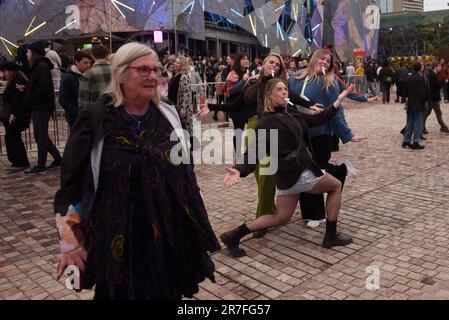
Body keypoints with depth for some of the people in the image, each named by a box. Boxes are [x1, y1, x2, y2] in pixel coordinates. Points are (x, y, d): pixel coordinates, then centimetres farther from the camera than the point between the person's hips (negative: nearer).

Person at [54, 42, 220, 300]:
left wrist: (196, 223, 13)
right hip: (117, 240, -3)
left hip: (171, 235, 4)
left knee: (167, 291, 17)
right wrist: (71, 243, -5)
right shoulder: (95, 119, -10)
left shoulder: (169, 115, 2)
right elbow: (71, 181, -6)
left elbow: (185, 170, 11)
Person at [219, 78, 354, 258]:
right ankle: (331, 236, 21)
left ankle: (234, 236, 10)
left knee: (281, 218, 13)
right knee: (336, 186, 13)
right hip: (298, 173, -8)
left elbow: (318, 119, 13)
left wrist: (340, 99, 14)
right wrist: (239, 171, -38)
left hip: (289, 174, 8)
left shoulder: (291, 115, 12)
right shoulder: (267, 123, -14)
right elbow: (255, 152, -22)